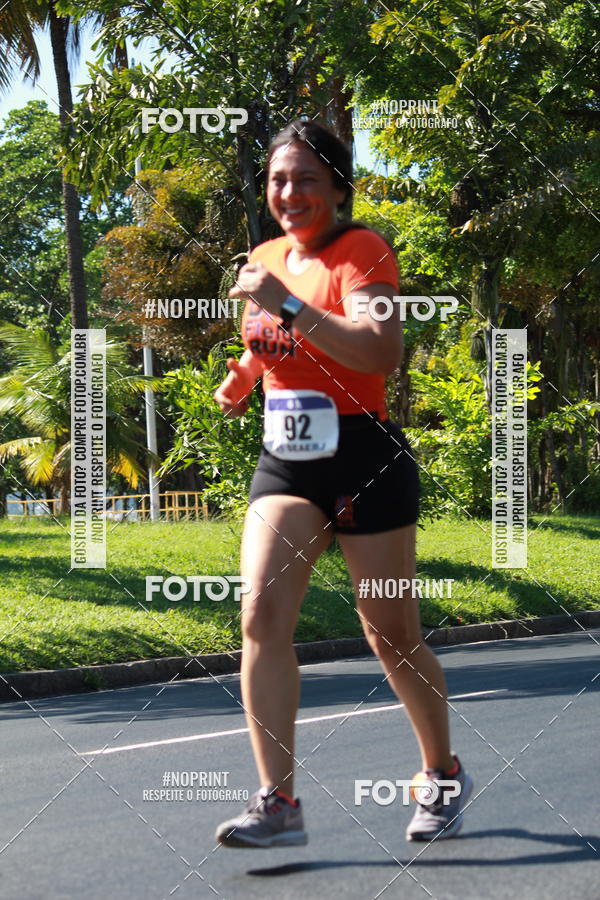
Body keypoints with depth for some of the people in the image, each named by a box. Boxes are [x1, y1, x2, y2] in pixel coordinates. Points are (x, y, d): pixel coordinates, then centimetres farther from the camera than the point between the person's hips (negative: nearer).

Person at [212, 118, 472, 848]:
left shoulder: (361, 251, -9)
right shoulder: (266, 259, 11)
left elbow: (381, 352, -26)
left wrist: (288, 304, -29)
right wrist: (243, 375, 8)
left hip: (366, 464, -5)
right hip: (285, 463, 5)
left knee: (393, 637, 5)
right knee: (261, 614, -15)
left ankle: (444, 776, 28)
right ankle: (277, 802, -14)